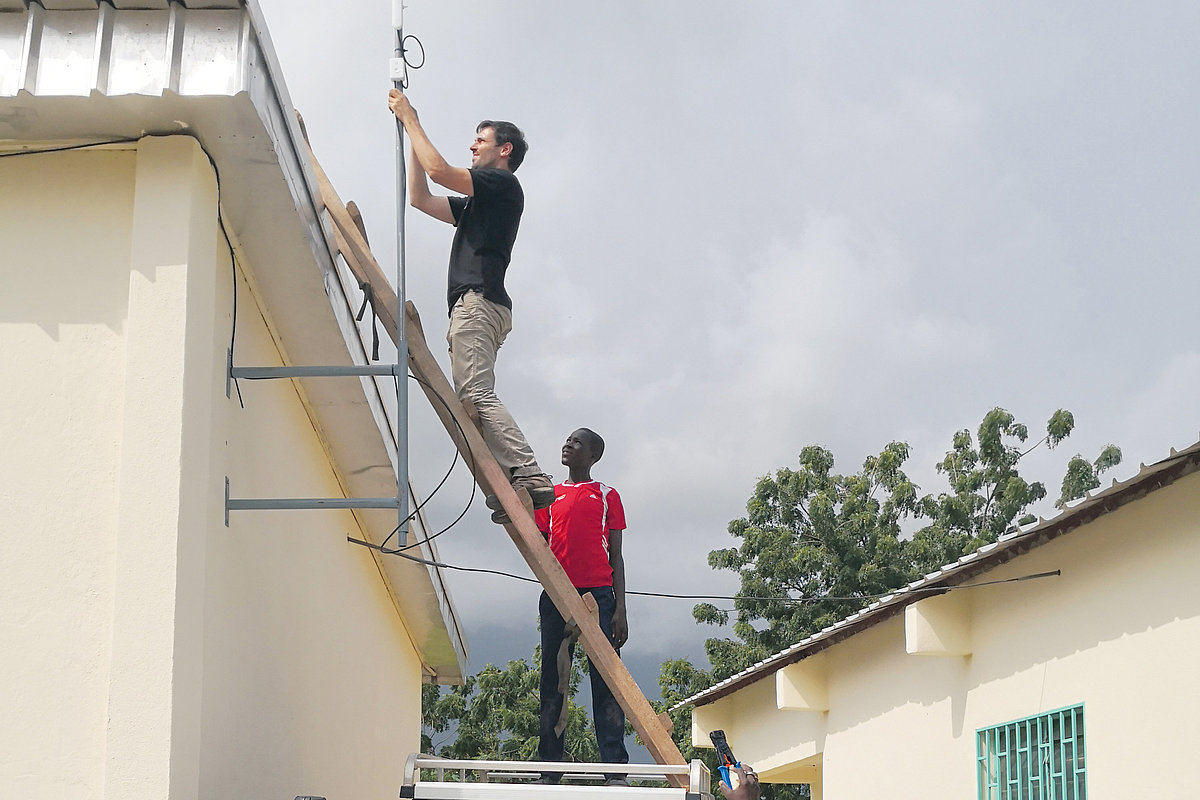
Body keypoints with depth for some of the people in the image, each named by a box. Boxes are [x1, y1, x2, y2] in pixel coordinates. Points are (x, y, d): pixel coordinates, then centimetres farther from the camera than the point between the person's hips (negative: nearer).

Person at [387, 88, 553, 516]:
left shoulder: (504, 184, 2)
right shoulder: (477, 203, 31)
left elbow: (439, 170, -8)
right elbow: (420, 198, 32)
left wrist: (410, 119, 3)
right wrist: (411, 131, 30)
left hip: (479, 300, -10)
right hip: (473, 305, 10)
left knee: (476, 394, -22)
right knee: (474, 397, 0)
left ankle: (529, 475, -31)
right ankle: (511, 481, -11)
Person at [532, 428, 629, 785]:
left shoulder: (607, 496, 12)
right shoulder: (550, 495, 19)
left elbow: (616, 556, 8)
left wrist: (620, 609, -1)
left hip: (599, 594, -2)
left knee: (606, 680, -8)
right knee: (553, 680, 0)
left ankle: (615, 770, -12)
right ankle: (549, 771, 1)